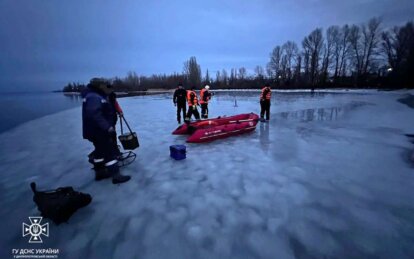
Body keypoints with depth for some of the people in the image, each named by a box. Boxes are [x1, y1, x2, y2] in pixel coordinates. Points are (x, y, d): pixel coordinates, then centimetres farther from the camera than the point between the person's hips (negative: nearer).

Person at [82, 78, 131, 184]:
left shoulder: (96, 97, 17)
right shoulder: (94, 97, -19)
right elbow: (94, 114, -33)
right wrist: (108, 127, -35)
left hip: (97, 131, 11)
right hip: (99, 131, -11)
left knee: (101, 151, 19)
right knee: (111, 152, -8)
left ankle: (100, 172, 30)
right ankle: (116, 175, -3)